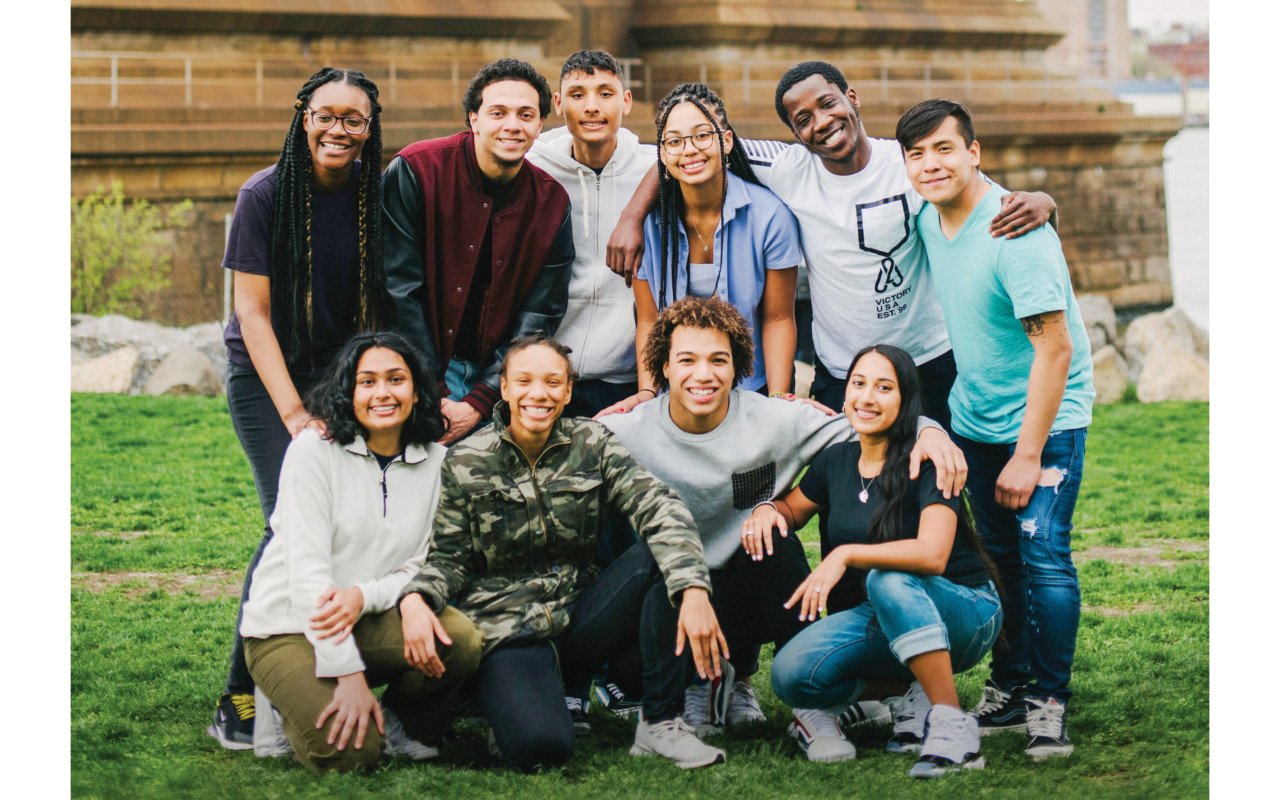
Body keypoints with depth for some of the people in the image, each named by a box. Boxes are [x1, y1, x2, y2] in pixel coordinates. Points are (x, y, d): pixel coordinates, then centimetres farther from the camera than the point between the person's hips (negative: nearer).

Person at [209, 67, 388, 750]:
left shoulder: (377, 197, -3)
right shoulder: (265, 195, -12)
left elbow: (384, 307, 3)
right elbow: (253, 314, -12)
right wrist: (293, 413, -19)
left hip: (344, 373, 4)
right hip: (264, 374, -4)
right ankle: (239, 697, -11)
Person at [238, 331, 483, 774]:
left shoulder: (434, 461, 3)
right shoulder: (314, 450, -10)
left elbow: (422, 567, 2)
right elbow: (307, 569, -16)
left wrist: (363, 596, -21)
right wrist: (349, 675, -23)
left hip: (369, 621, 4)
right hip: (288, 627, -4)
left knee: (461, 639, -27)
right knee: (349, 752, -26)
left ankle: (406, 723, 4)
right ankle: (294, 702, 8)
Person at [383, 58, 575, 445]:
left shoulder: (551, 202, 0)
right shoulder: (416, 171, -9)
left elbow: (539, 318, 0)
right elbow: (401, 289, -11)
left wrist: (478, 403, -11)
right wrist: (435, 398, -15)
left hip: (498, 375, 3)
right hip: (420, 370, -3)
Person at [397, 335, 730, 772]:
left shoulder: (593, 444, 1)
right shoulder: (465, 464, -1)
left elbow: (660, 507, -13)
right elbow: (449, 558, 0)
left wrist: (694, 590, -31)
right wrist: (415, 599, -26)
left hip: (581, 618, 3)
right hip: (508, 632, -3)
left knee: (663, 555, -24)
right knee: (538, 745, -33)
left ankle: (660, 723, -15)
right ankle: (508, 703, 7)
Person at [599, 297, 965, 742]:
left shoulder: (775, 422, -8)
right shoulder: (628, 433, -10)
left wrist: (927, 430, -25)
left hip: (747, 596, 0)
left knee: (774, 540, -29)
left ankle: (809, 702, -14)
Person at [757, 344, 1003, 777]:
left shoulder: (926, 461, -16)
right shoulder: (837, 461, 3)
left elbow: (932, 554, -30)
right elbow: (792, 509, 20)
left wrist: (846, 555, -34)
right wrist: (767, 508, -4)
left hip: (966, 614, -5)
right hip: (890, 618, 5)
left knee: (889, 580, -39)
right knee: (791, 673, -22)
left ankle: (951, 723, -31)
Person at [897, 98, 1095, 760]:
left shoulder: (1015, 234, -24)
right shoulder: (928, 221, 0)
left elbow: (1055, 348, -24)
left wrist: (1028, 455, -22)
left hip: (1045, 417, -7)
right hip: (974, 419, 7)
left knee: (1042, 554, -14)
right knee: (995, 555, 10)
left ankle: (1048, 704, -4)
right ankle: (1009, 691, 20)